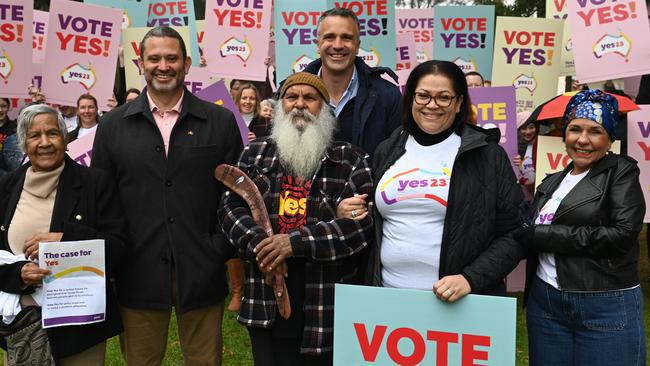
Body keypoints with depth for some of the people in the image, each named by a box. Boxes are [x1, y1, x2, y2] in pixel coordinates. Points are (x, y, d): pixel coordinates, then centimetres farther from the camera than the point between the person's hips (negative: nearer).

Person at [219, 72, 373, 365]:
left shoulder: (351, 160, -2)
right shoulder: (256, 153, 9)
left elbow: (363, 221, -12)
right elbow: (231, 207, 4)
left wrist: (295, 241, -19)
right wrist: (258, 244, -16)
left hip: (326, 303, -2)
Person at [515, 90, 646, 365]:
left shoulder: (621, 172, -1)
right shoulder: (551, 183, 13)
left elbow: (623, 234, -15)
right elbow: (527, 234, 14)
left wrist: (541, 235, -15)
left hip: (607, 309, -4)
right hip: (544, 303, 5)